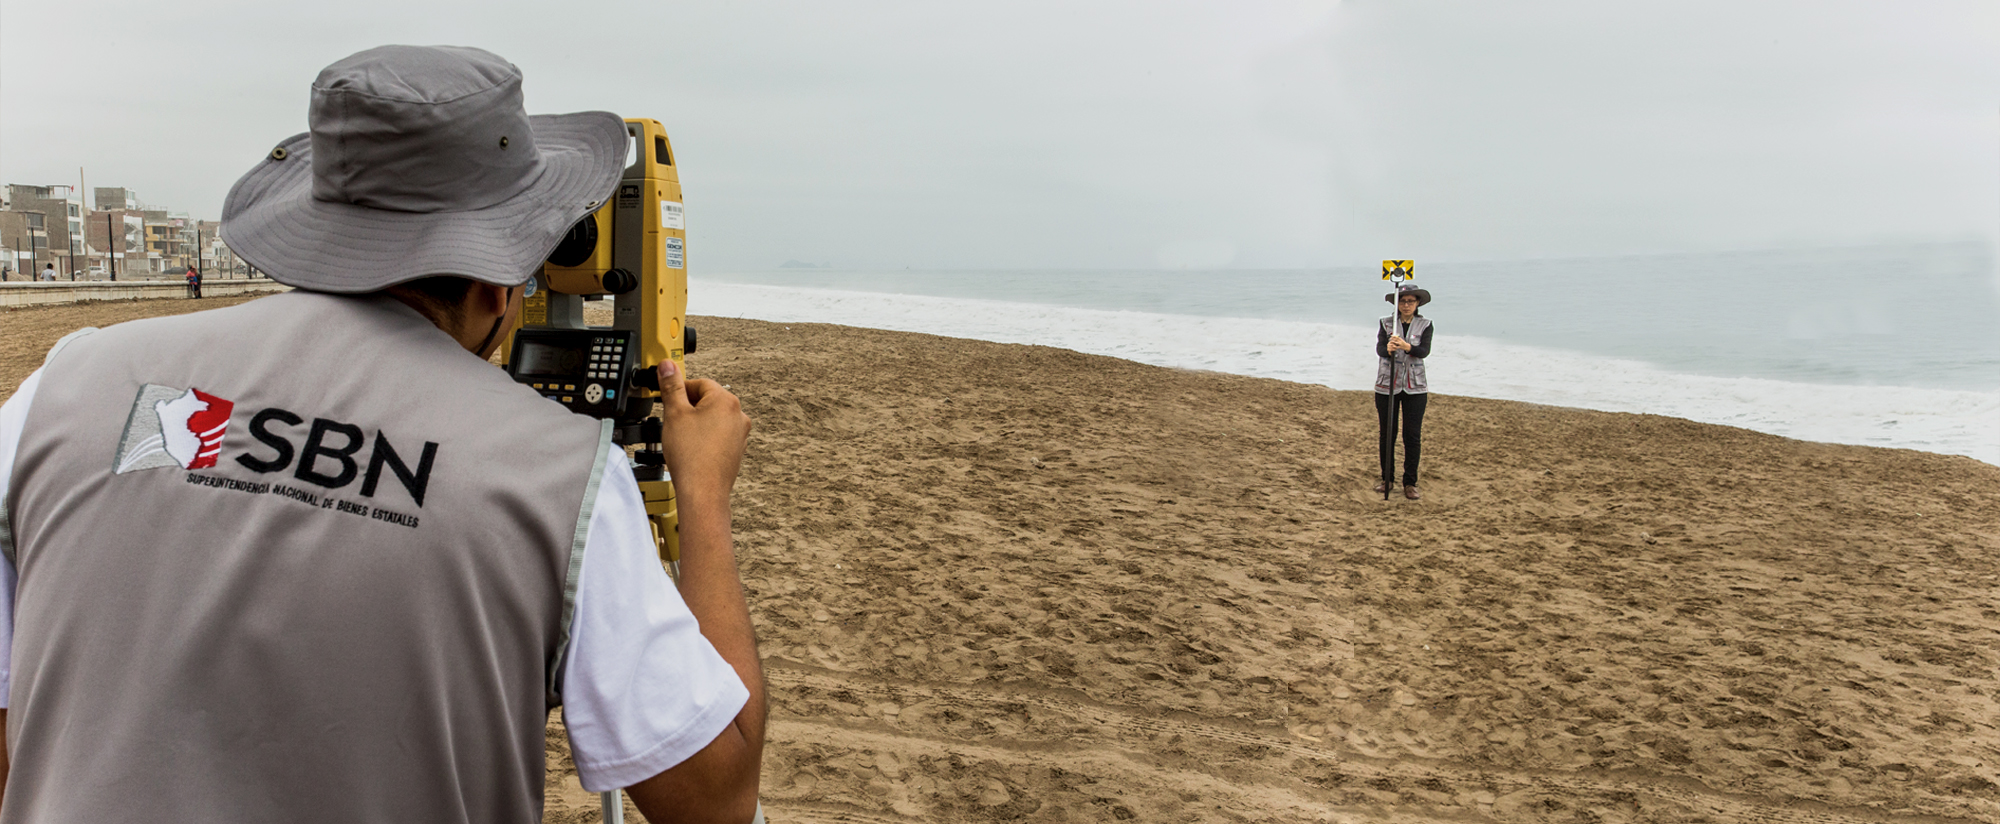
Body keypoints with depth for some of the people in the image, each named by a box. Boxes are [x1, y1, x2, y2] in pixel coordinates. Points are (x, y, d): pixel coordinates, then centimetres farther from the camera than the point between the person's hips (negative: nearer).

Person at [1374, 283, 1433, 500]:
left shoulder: (1425, 325, 3)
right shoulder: (1386, 323, 4)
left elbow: (1425, 351, -13)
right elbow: (1379, 348, -11)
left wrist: (1407, 346, -33)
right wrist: (1388, 348, -35)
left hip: (1415, 387, 0)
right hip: (1387, 385, 0)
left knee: (1413, 436, -2)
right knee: (1387, 433, 6)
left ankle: (1410, 483, 5)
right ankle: (1387, 478, 19)